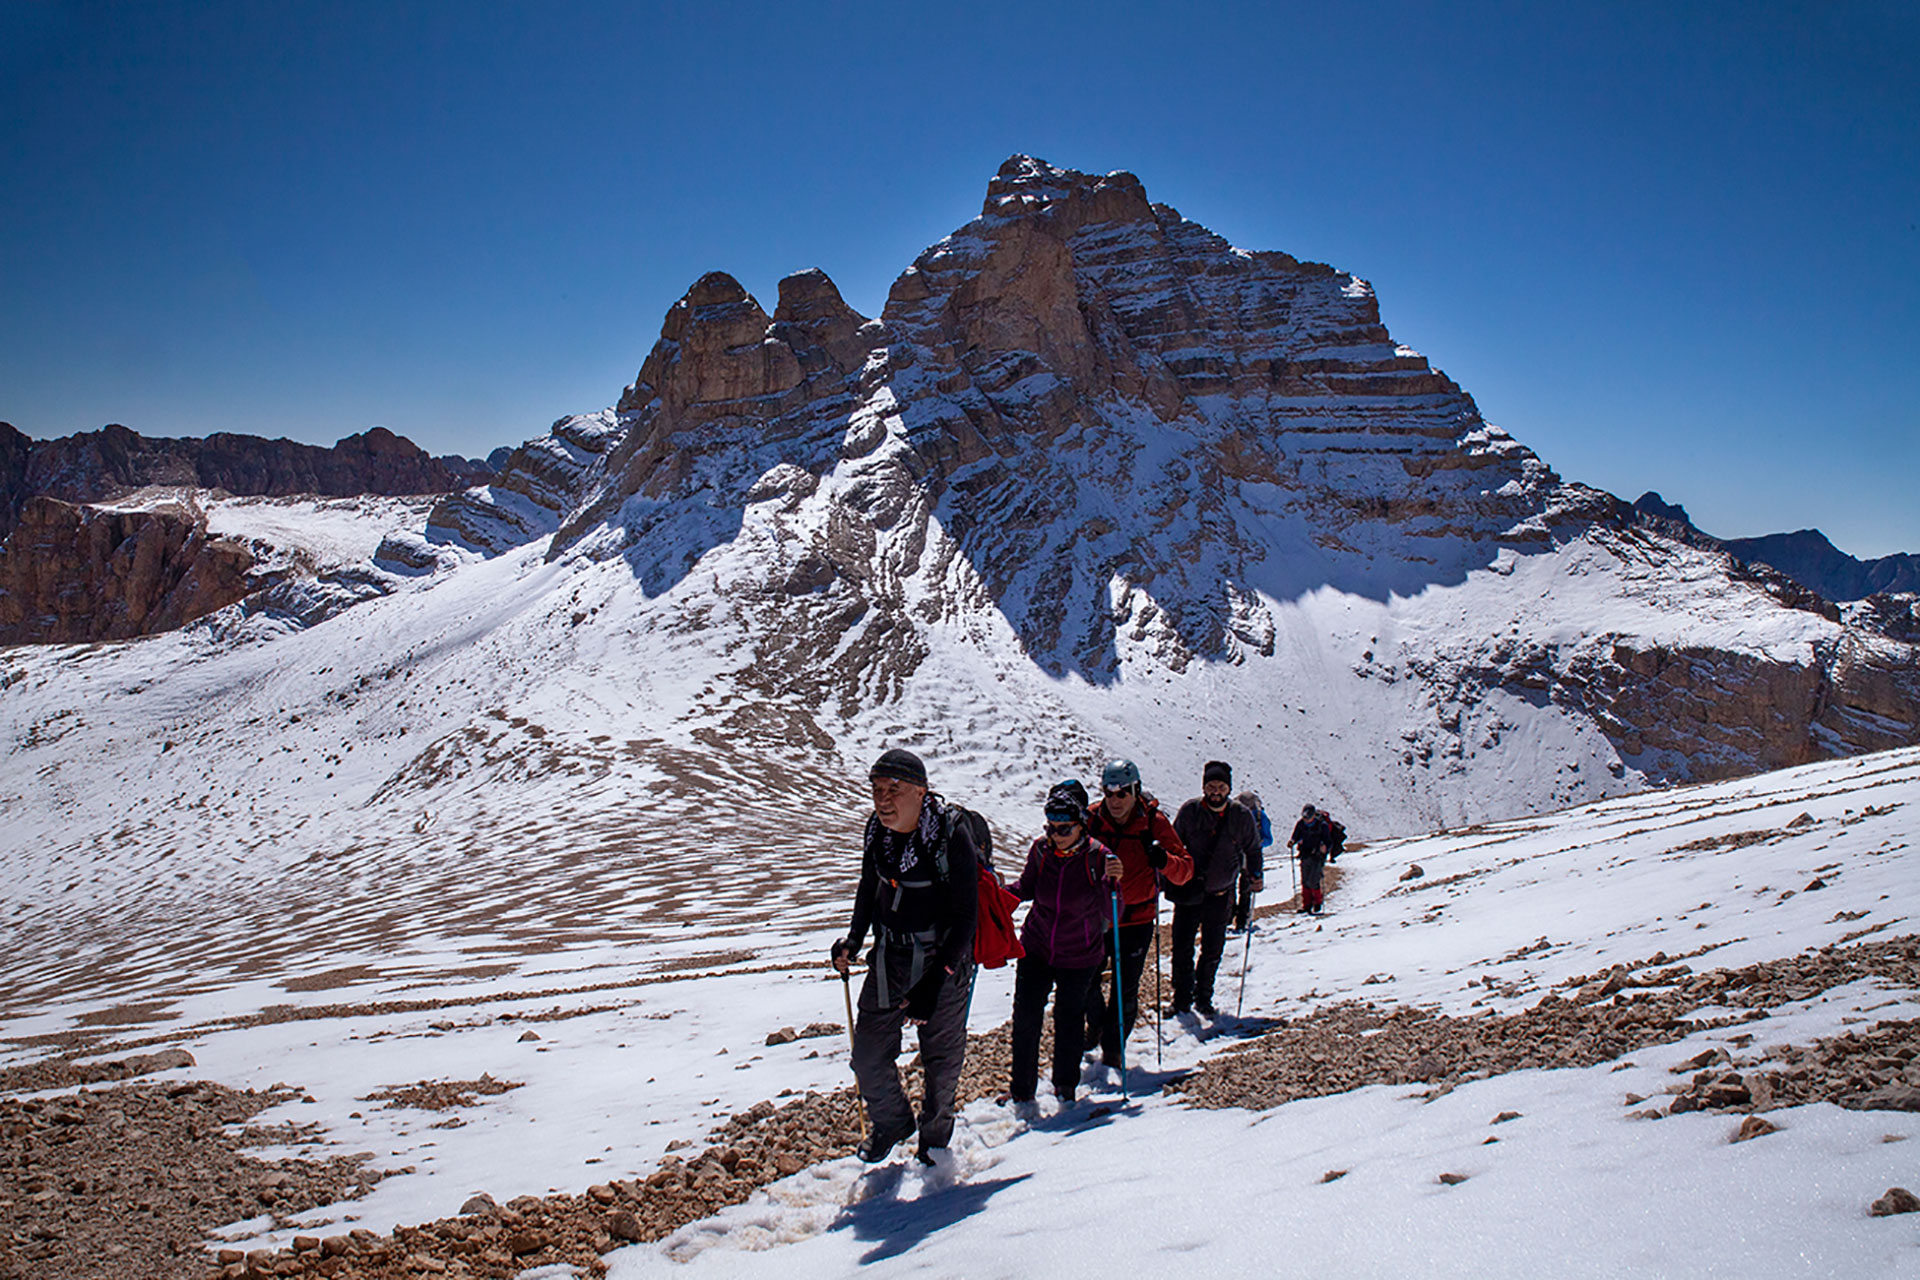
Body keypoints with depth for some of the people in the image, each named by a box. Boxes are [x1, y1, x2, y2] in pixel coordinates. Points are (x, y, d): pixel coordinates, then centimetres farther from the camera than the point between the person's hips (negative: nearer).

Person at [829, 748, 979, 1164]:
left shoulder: (952, 834, -23)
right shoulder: (878, 829, -5)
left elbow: (965, 913, -21)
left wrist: (935, 981, -25)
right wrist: (854, 940, 9)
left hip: (943, 961, -5)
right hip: (889, 958, 5)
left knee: (941, 1059, 11)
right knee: (868, 1054, 7)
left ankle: (936, 1132, 38)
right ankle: (891, 1122, 35)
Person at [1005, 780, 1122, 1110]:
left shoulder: (1097, 856, -17)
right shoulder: (1041, 850, -9)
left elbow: (1111, 915, -18)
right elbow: (1026, 888, 8)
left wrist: (1112, 882, -34)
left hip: (1080, 958, -2)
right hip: (1037, 949, 2)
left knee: (1069, 1021, 9)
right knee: (1025, 1018, 0)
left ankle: (1066, 1086, 32)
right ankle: (1021, 1089, 18)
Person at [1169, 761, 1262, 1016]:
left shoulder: (1242, 817, -4)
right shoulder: (1190, 811, -7)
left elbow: (1253, 850, 11)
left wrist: (1255, 876, -2)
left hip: (1220, 894, 1)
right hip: (1189, 891, -1)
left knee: (1213, 950, 9)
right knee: (1182, 947, 0)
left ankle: (1203, 997, 26)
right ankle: (1182, 998, 15)